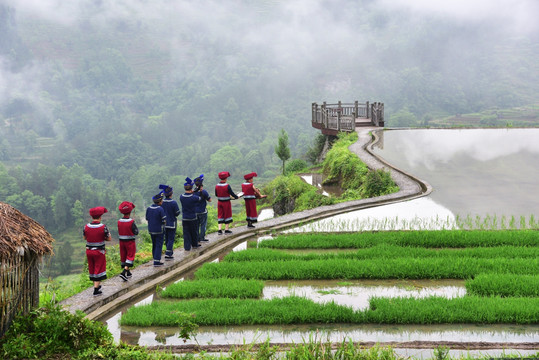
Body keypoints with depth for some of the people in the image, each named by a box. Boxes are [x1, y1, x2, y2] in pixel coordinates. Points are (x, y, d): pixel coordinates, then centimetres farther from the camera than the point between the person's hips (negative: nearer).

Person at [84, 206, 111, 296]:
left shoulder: (86, 227, -6)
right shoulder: (103, 227, -17)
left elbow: (85, 238, 9)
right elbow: (109, 239, -9)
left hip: (89, 251, 4)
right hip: (99, 251, -4)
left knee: (92, 269, 19)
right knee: (99, 269, 3)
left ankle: (96, 285, 36)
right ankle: (96, 289, 0)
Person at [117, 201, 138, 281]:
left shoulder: (119, 222, -4)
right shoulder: (131, 222, -18)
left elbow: (119, 232, 2)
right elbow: (136, 232, -12)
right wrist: (136, 228, 6)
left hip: (121, 241, 5)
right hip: (130, 242, -5)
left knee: (123, 257, 15)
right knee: (130, 257, 1)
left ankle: (128, 273, 28)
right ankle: (124, 273, -15)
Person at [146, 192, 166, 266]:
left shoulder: (148, 208, 2)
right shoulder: (160, 209, -18)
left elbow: (147, 219, 9)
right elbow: (164, 220, -15)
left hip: (151, 230, 6)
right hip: (159, 230, -6)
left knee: (154, 245, 16)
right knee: (159, 245, -1)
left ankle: (155, 260, 22)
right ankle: (157, 261, -5)